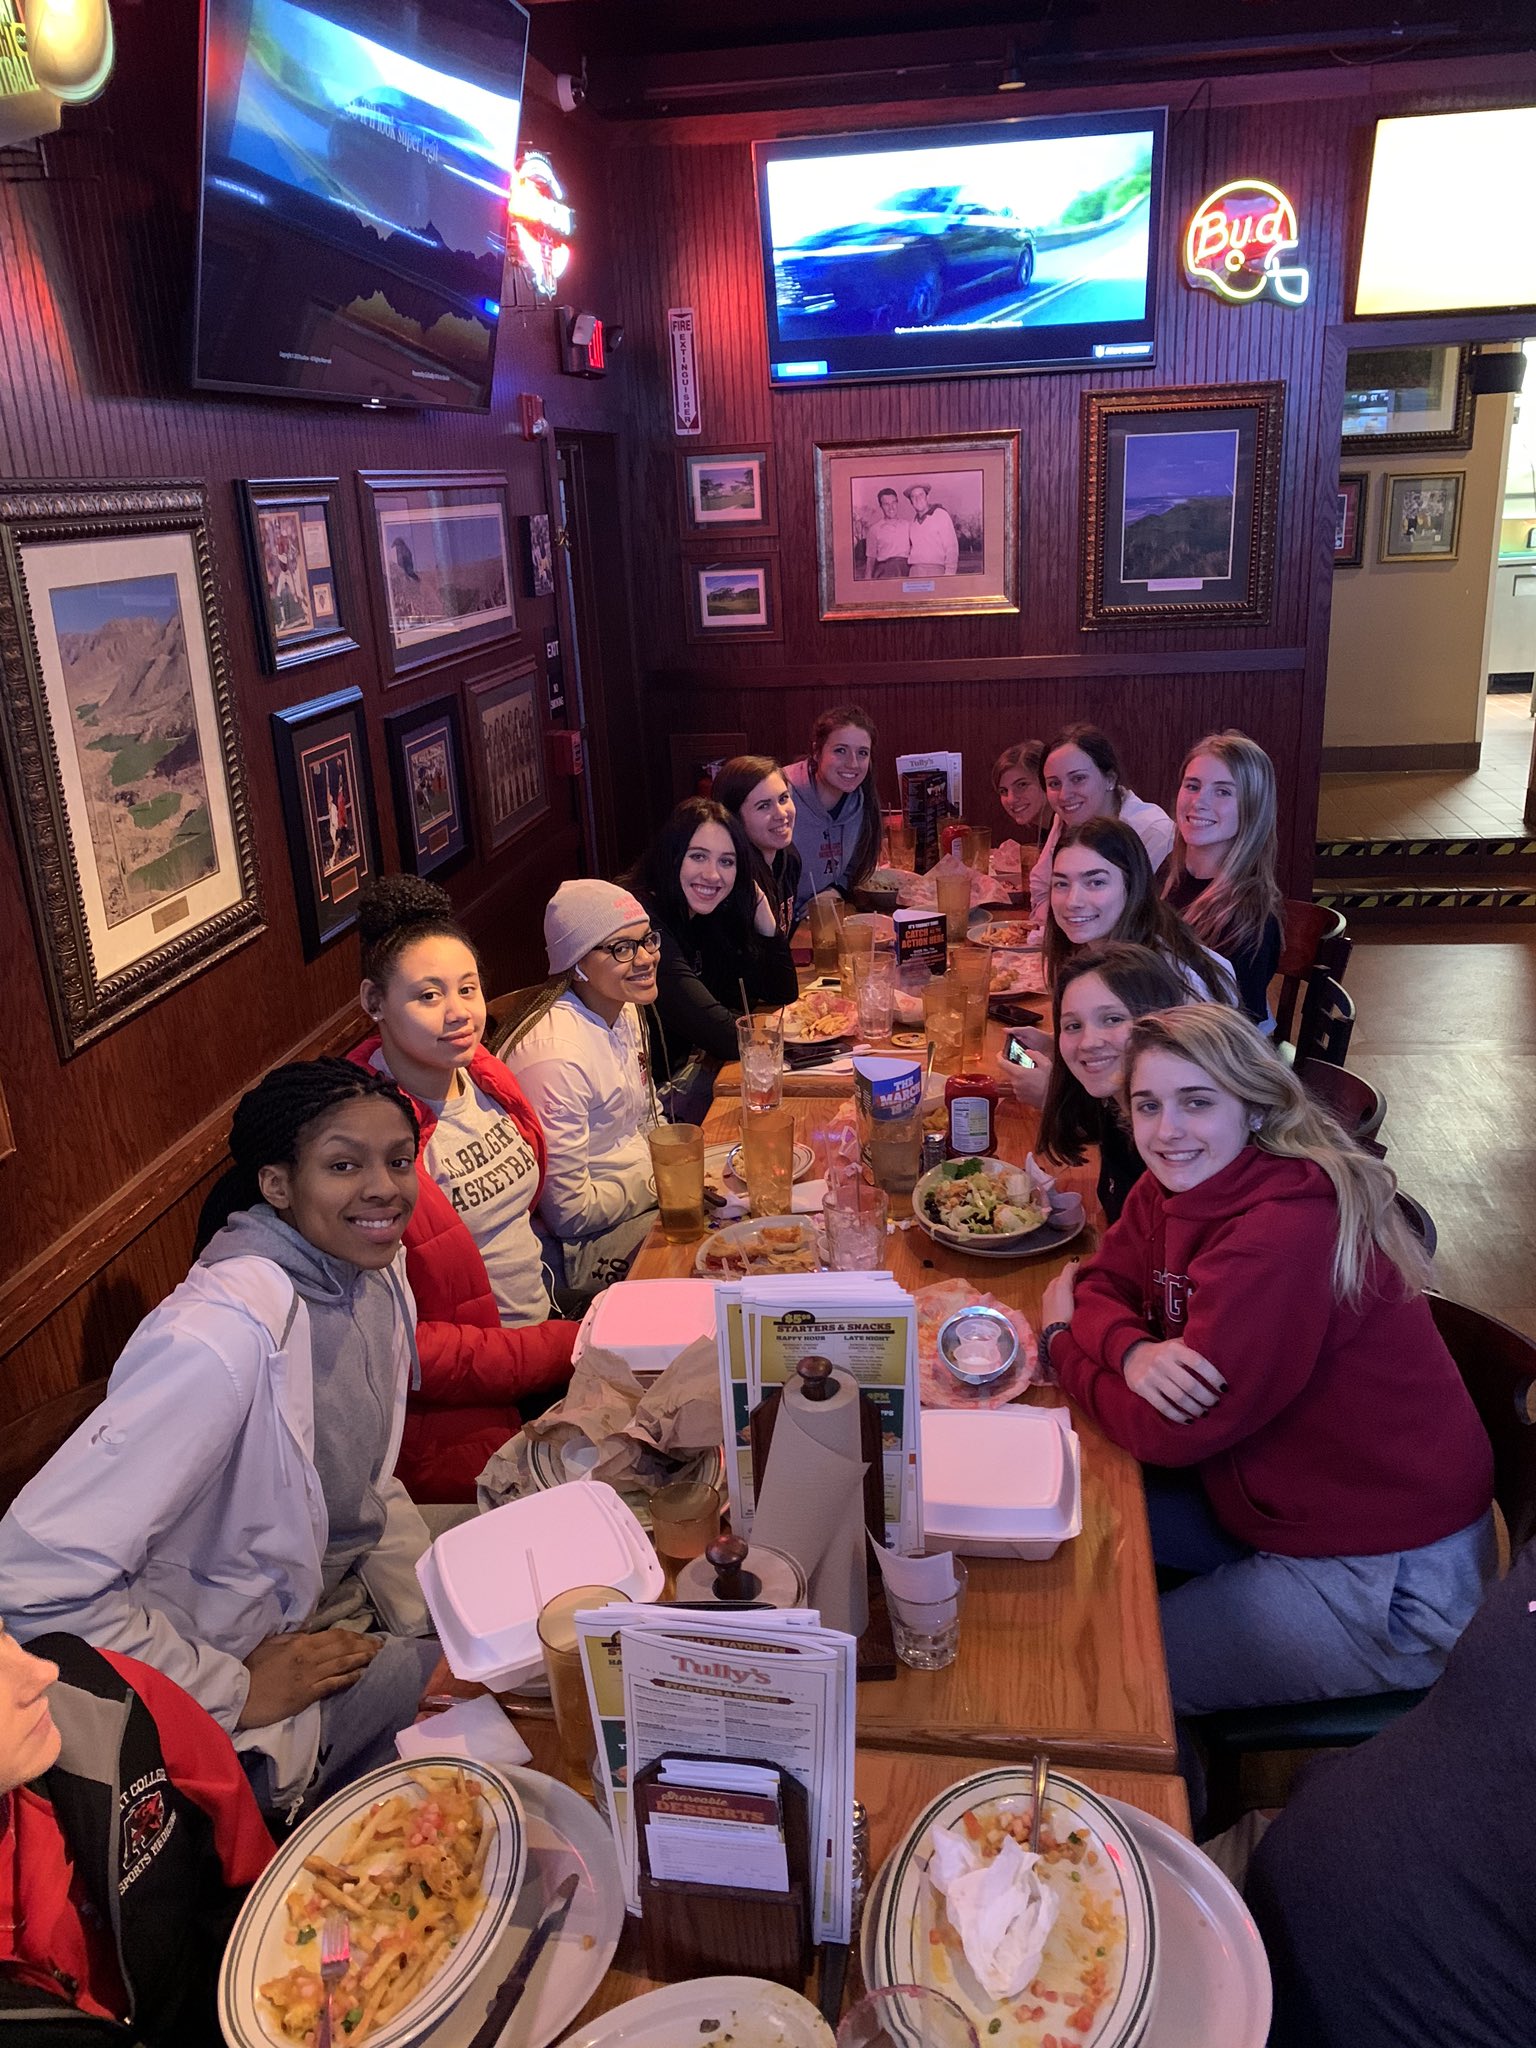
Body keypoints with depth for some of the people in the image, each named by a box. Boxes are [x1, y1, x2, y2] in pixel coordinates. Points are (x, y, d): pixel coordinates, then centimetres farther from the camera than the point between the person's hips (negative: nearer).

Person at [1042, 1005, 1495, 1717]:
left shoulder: (1286, 1233, -31)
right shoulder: (1170, 1189, -3)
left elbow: (1172, 1432, -26)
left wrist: (1062, 1339, -10)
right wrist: (1133, 1350, -22)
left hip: (1388, 1585, -8)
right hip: (1267, 1497, 8)